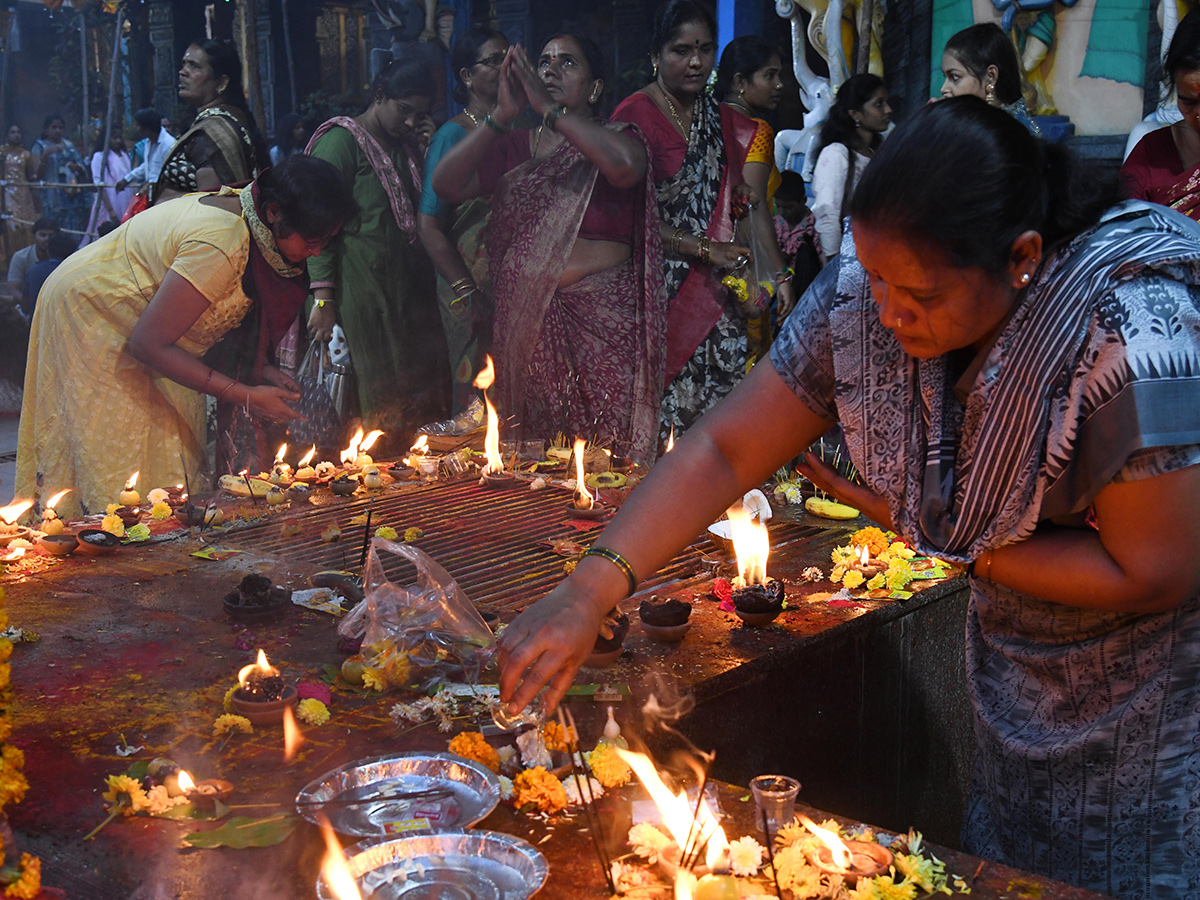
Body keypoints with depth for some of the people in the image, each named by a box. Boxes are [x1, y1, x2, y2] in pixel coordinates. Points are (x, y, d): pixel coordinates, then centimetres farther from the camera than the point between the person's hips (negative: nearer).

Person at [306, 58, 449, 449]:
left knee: (420, 392, 5)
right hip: (362, 288, -7)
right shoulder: (341, 140, -6)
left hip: (409, 287, 7)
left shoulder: (406, 143, 17)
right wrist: (323, 298, -18)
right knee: (377, 400, -7)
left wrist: (427, 154, 5)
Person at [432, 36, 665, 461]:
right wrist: (502, 115, -6)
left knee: (607, 449, -6)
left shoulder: (614, 138, 5)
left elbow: (625, 166, -21)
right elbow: (446, 184, 2)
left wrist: (549, 108, -16)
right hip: (525, 321, 4)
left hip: (603, 320, -4)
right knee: (532, 442, 5)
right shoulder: (515, 147, 16)